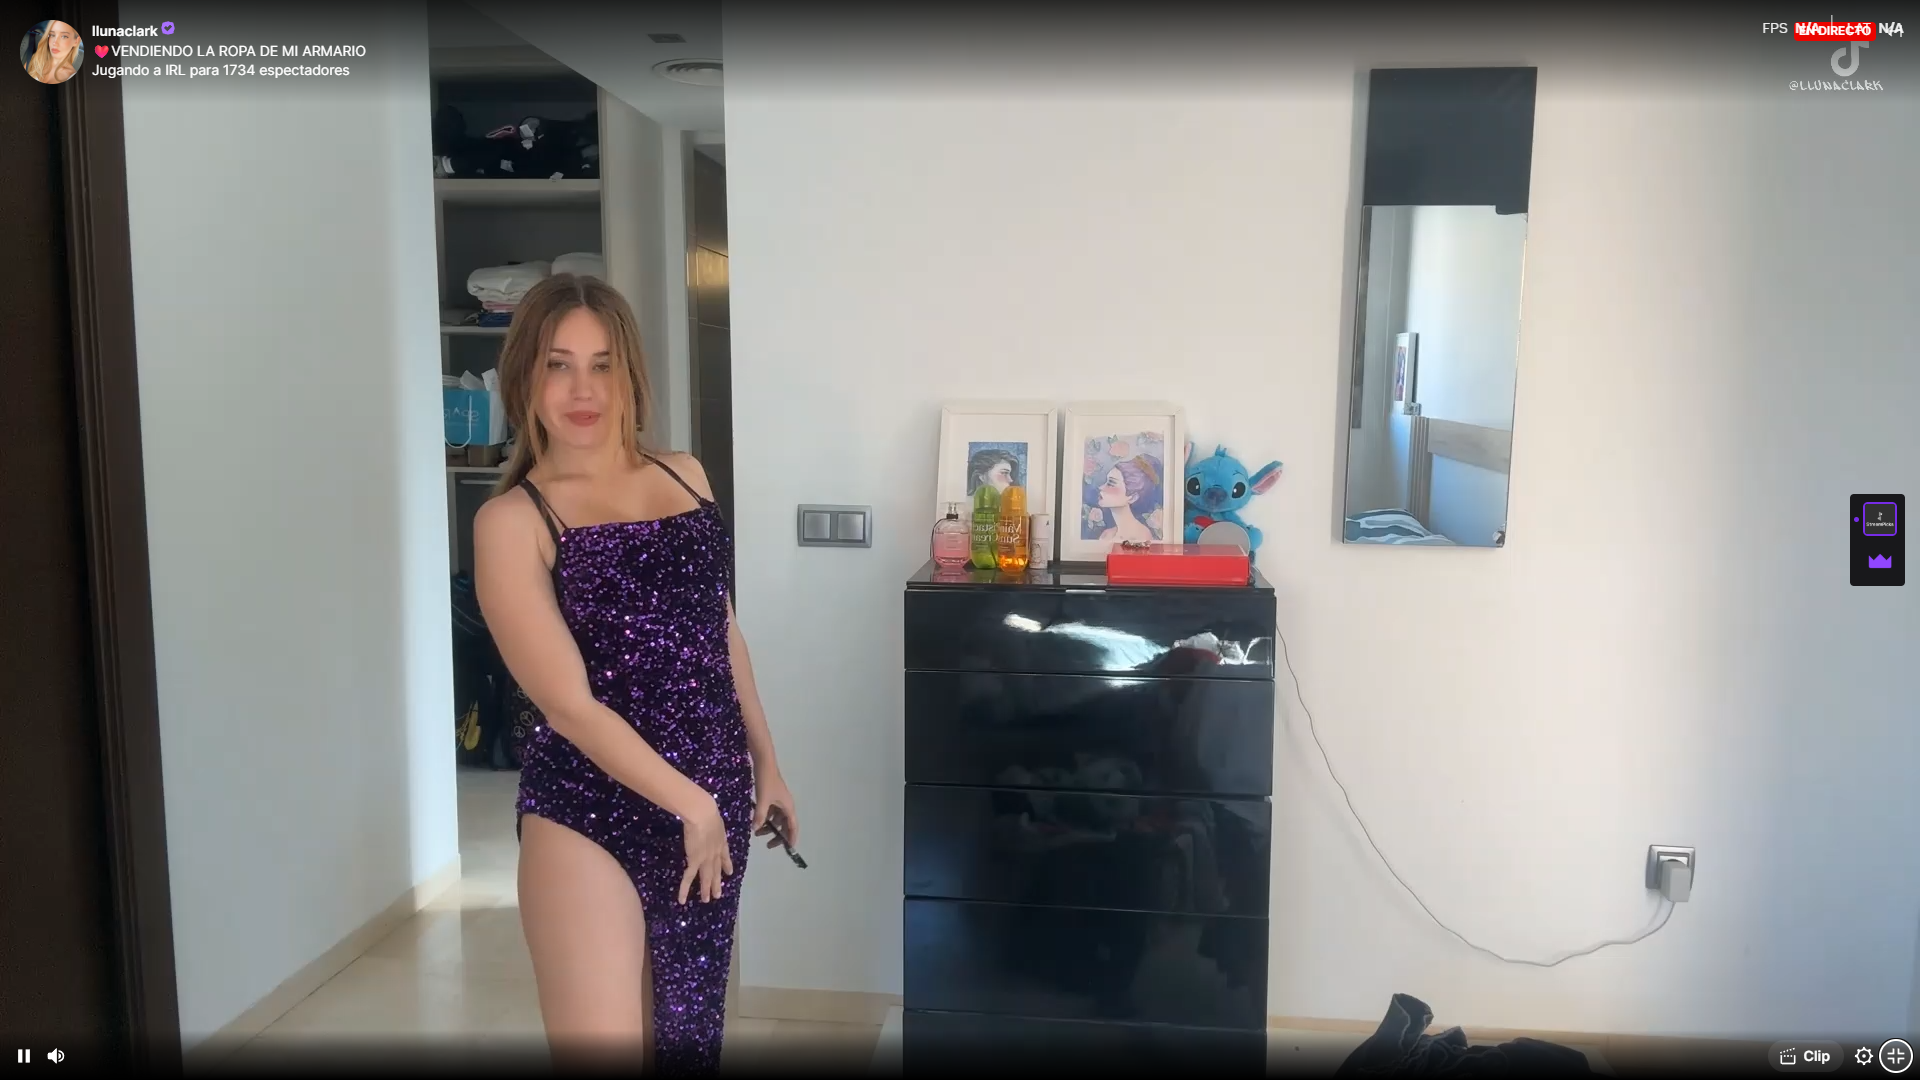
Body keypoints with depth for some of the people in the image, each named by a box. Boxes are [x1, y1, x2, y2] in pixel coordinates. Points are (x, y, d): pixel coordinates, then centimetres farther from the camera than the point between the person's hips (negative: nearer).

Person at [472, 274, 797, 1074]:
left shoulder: (684, 476, 7)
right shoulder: (512, 520, -10)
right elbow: (569, 704, -14)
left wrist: (764, 763, 15)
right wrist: (690, 803, -13)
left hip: (716, 797, 5)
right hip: (588, 815, -5)